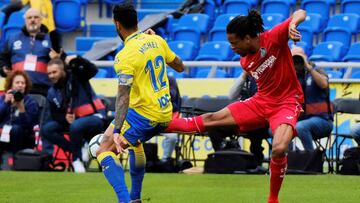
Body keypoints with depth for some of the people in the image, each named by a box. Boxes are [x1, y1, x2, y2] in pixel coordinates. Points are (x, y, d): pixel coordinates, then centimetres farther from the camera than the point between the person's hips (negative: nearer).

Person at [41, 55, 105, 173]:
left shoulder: (76, 76, -10)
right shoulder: (52, 92, 5)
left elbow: (93, 70, -27)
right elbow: (54, 115, 5)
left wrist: (77, 60, -40)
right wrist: (64, 118, -17)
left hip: (94, 117, -6)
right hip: (74, 119, 6)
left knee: (75, 126, -38)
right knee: (46, 130, -10)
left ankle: (77, 158, -15)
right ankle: (76, 150, -12)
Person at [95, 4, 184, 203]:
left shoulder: (125, 56, -17)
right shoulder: (157, 41, 4)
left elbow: (123, 95, -27)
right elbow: (180, 67, 20)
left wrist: (117, 130, -33)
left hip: (144, 115, -8)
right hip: (165, 114, 8)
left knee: (104, 151, -8)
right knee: (134, 141, 36)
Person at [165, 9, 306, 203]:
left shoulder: (274, 38, -18)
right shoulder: (245, 61, 1)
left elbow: (300, 13, -21)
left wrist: (292, 24, -43)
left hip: (287, 103, -6)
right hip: (262, 100, 6)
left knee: (279, 149, -30)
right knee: (211, 119, 2)